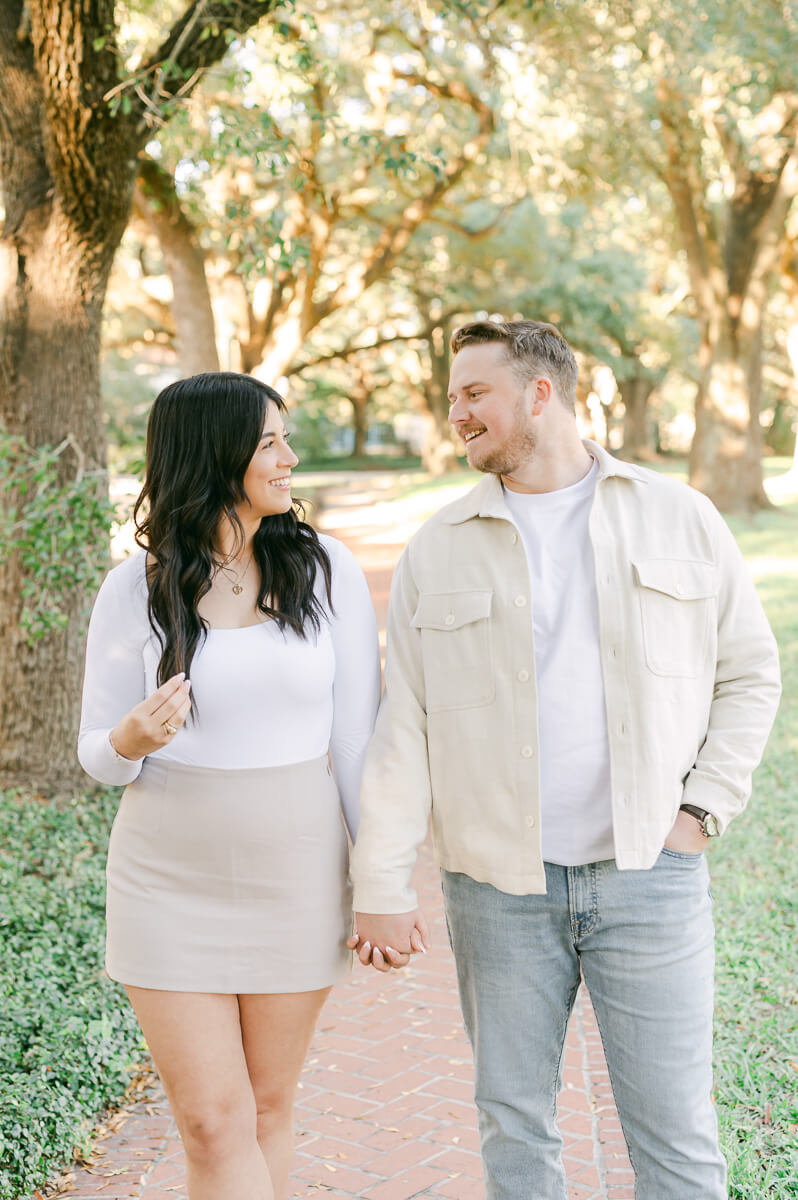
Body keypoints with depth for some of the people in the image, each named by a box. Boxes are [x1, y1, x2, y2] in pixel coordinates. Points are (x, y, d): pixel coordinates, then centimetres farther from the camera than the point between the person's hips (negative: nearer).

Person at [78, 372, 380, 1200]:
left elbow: (357, 735, 0)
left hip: (296, 875, 1)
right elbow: (96, 754, 2)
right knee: (213, 1125, 0)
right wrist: (132, 740, -21)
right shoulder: (135, 588, -6)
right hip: (171, 879, -1)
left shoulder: (325, 570, -3)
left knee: (267, 1108, 14)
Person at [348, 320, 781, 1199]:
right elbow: (400, 728, 1)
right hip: (498, 887, 1)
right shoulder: (437, 552, 4)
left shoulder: (680, 519, 4)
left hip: (650, 875, -1)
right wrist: (380, 888, -3)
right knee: (513, 1125, 11)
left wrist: (703, 810, -2)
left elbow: (749, 675, 9)